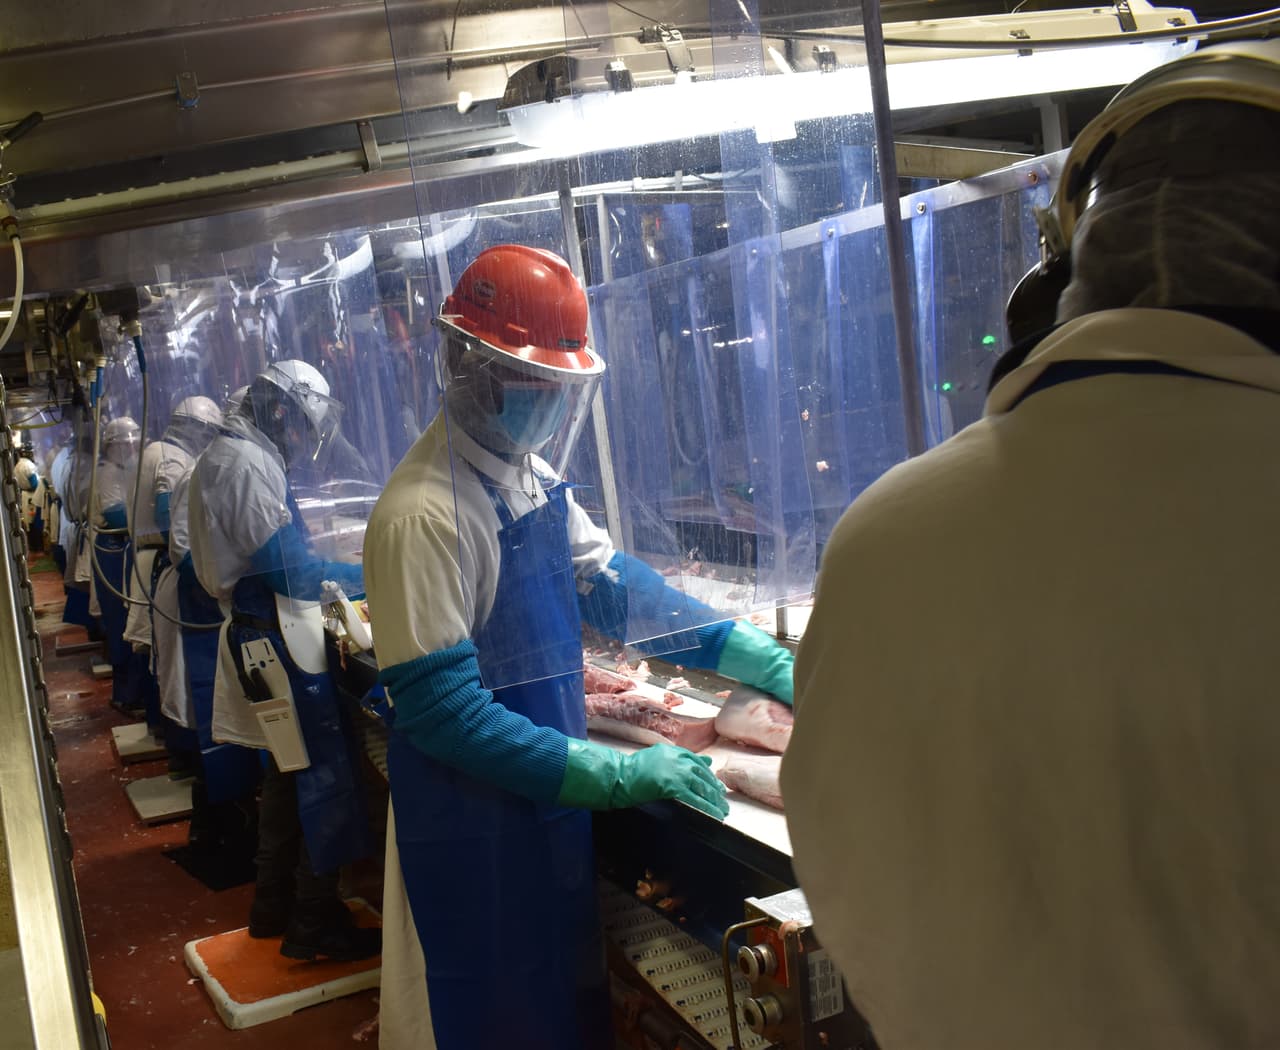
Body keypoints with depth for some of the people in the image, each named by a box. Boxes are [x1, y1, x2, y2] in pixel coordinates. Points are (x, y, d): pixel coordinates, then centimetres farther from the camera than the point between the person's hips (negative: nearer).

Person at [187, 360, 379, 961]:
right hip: (279, 644, -11)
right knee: (323, 779, -3)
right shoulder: (249, 464, -18)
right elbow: (286, 566, -21)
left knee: (286, 775, 20)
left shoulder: (224, 456, 14)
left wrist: (325, 575, 17)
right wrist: (361, 577, -9)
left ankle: (274, 906, 31)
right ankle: (314, 925, 5)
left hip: (255, 635, 11)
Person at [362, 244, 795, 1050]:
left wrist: (763, 658, 1)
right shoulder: (425, 514, -23)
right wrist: (618, 775, -26)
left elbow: (609, 585, 8)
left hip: (550, 802, 8)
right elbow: (444, 712, -25)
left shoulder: (530, 475, 3)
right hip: (475, 829, -8)